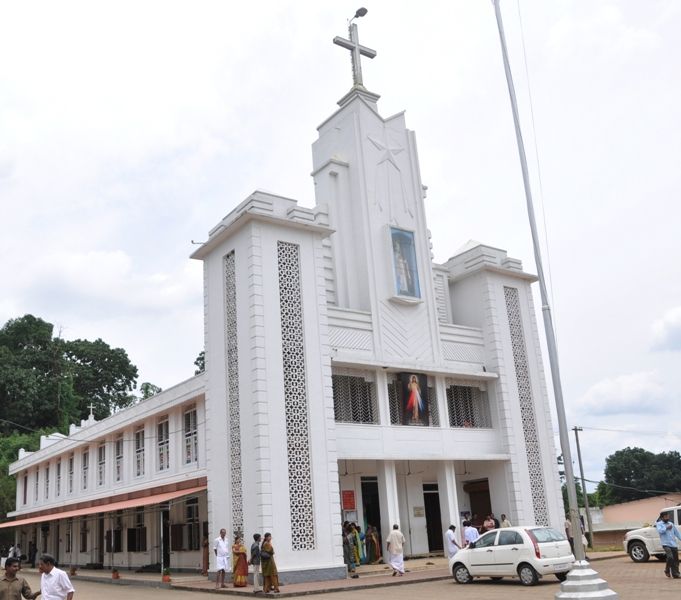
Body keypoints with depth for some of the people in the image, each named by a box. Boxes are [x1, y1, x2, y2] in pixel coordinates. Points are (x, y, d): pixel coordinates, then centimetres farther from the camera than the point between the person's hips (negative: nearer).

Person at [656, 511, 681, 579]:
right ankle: (667, 570, -1)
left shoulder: (671, 524, 18)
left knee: (676, 560, 4)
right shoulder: (659, 524, 2)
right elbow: (660, 531, -18)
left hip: (674, 545, 6)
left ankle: (675, 574, 15)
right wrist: (666, 528, -18)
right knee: (670, 557, -23)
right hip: (666, 544, -6)